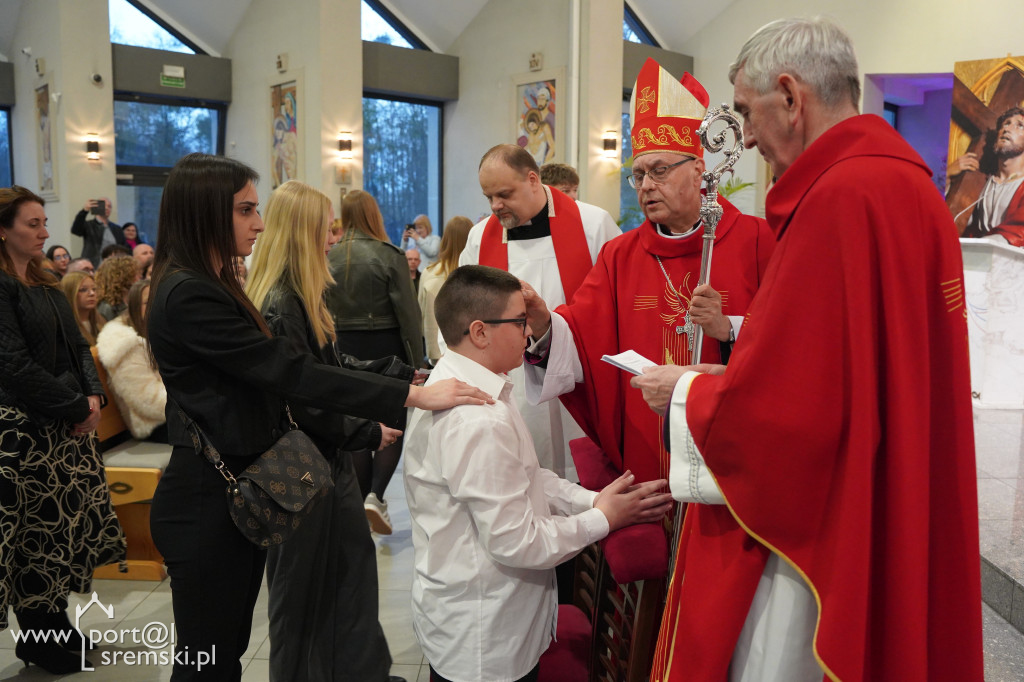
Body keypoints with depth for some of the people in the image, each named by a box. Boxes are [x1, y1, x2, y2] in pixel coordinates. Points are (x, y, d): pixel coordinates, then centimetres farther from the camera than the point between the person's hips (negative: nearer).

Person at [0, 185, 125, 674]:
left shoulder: (45, 285, 12)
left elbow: (77, 347, 14)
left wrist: (93, 395, -2)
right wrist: (76, 407, -15)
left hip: (69, 426, 8)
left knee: (65, 526, 14)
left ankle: (57, 630, 28)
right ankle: (42, 644, 20)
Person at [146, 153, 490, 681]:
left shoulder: (210, 285, 12)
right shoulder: (187, 296, -20)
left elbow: (266, 378, 13)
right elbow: (288, 372, -26)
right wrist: (412, 396, -27)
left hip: (236, 488, 9)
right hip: (207, 502, -9)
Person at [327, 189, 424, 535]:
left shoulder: (329, 257, 0)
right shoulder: (389, 255, -9)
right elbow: (408, 313, -10)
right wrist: (417, 363, -3)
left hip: (344, 350, 3)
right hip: (385, 349, -3)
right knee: (393, 424, 9)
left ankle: (365, 502, 20)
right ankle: (376, 495, -8)